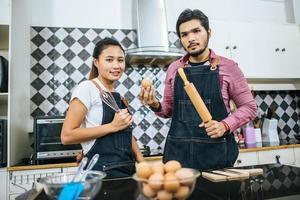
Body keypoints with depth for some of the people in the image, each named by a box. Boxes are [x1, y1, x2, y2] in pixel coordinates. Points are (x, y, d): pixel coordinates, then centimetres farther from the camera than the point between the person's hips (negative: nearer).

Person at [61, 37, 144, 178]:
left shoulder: (118, 96, 11)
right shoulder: (86, 88, -11)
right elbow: (66, 136, -17)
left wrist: (142, 162, 7)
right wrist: (113, 126, -20)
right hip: (102, 171, -7)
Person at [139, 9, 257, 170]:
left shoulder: (227, 66, -2)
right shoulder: (173, 69, 7)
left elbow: (249, 107, 2)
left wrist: (225, 125, -14)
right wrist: (155, 105, -6)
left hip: (216, 153, -2)